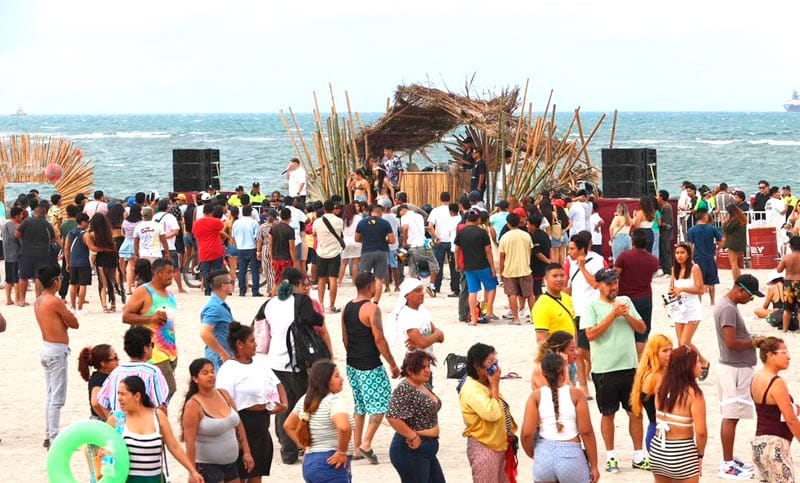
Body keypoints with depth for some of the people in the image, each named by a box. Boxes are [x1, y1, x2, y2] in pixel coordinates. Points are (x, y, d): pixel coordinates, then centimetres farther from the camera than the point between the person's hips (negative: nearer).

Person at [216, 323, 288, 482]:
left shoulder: (260, 362, 12)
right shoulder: (229, 369, -14)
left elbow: (277, 384, 21)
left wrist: (284, 404, 1)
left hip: (262, 427, 8)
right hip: (244, 426, -8)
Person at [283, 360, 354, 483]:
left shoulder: (305, 400, 11)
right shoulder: (333, 401, -15)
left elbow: (288, 426, 23)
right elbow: (344, 427, -33)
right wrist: (342, 452, -19)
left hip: (308, 463, 9)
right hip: (332, 465, -9)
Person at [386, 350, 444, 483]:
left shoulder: (425, 386, 11)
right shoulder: (404, 390, -19)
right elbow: (393, 417, -31)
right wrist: (413, 437, -23)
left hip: (428, 449, 10)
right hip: (412, 450, -10)